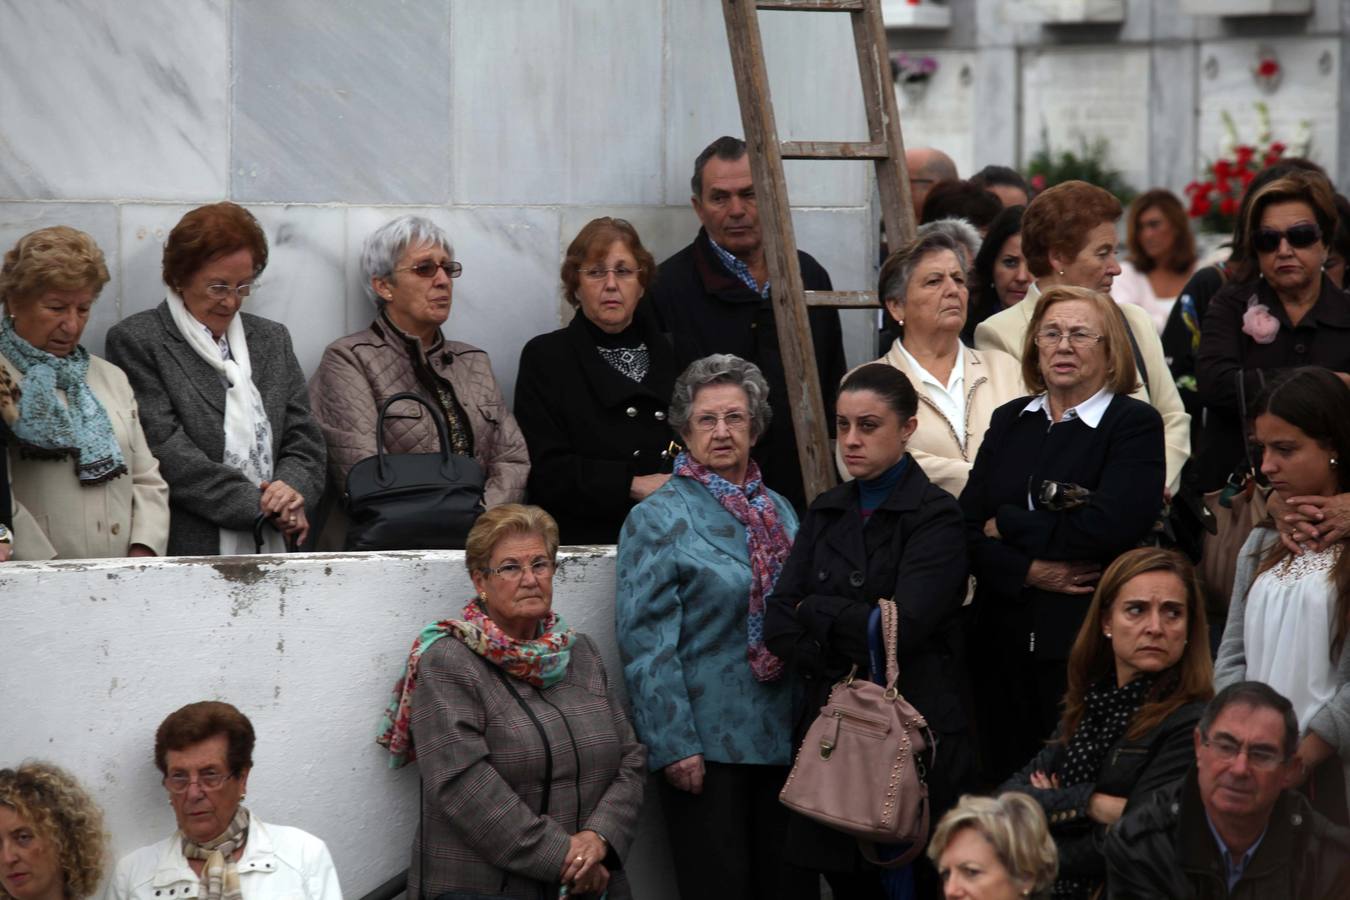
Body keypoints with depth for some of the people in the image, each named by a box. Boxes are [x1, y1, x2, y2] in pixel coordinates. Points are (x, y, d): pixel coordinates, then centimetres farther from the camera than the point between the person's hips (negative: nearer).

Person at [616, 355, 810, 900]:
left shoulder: (779, 512, 13)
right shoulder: (658, 519, -5)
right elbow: (646, 642, -11)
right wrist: (673, 746, -17)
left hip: (784, 738, 6)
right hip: (707, 745, -6)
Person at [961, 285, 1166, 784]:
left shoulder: (1135, 423, -2)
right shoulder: (1009, 421, 12)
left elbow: (1108, 527, -17)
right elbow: (965, 528, 4)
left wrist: (1008, 526, -7)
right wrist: (1029, 571, -13)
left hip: (1090, 641, -4)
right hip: (1004, 641, 5)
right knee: (1005, 782, 8)